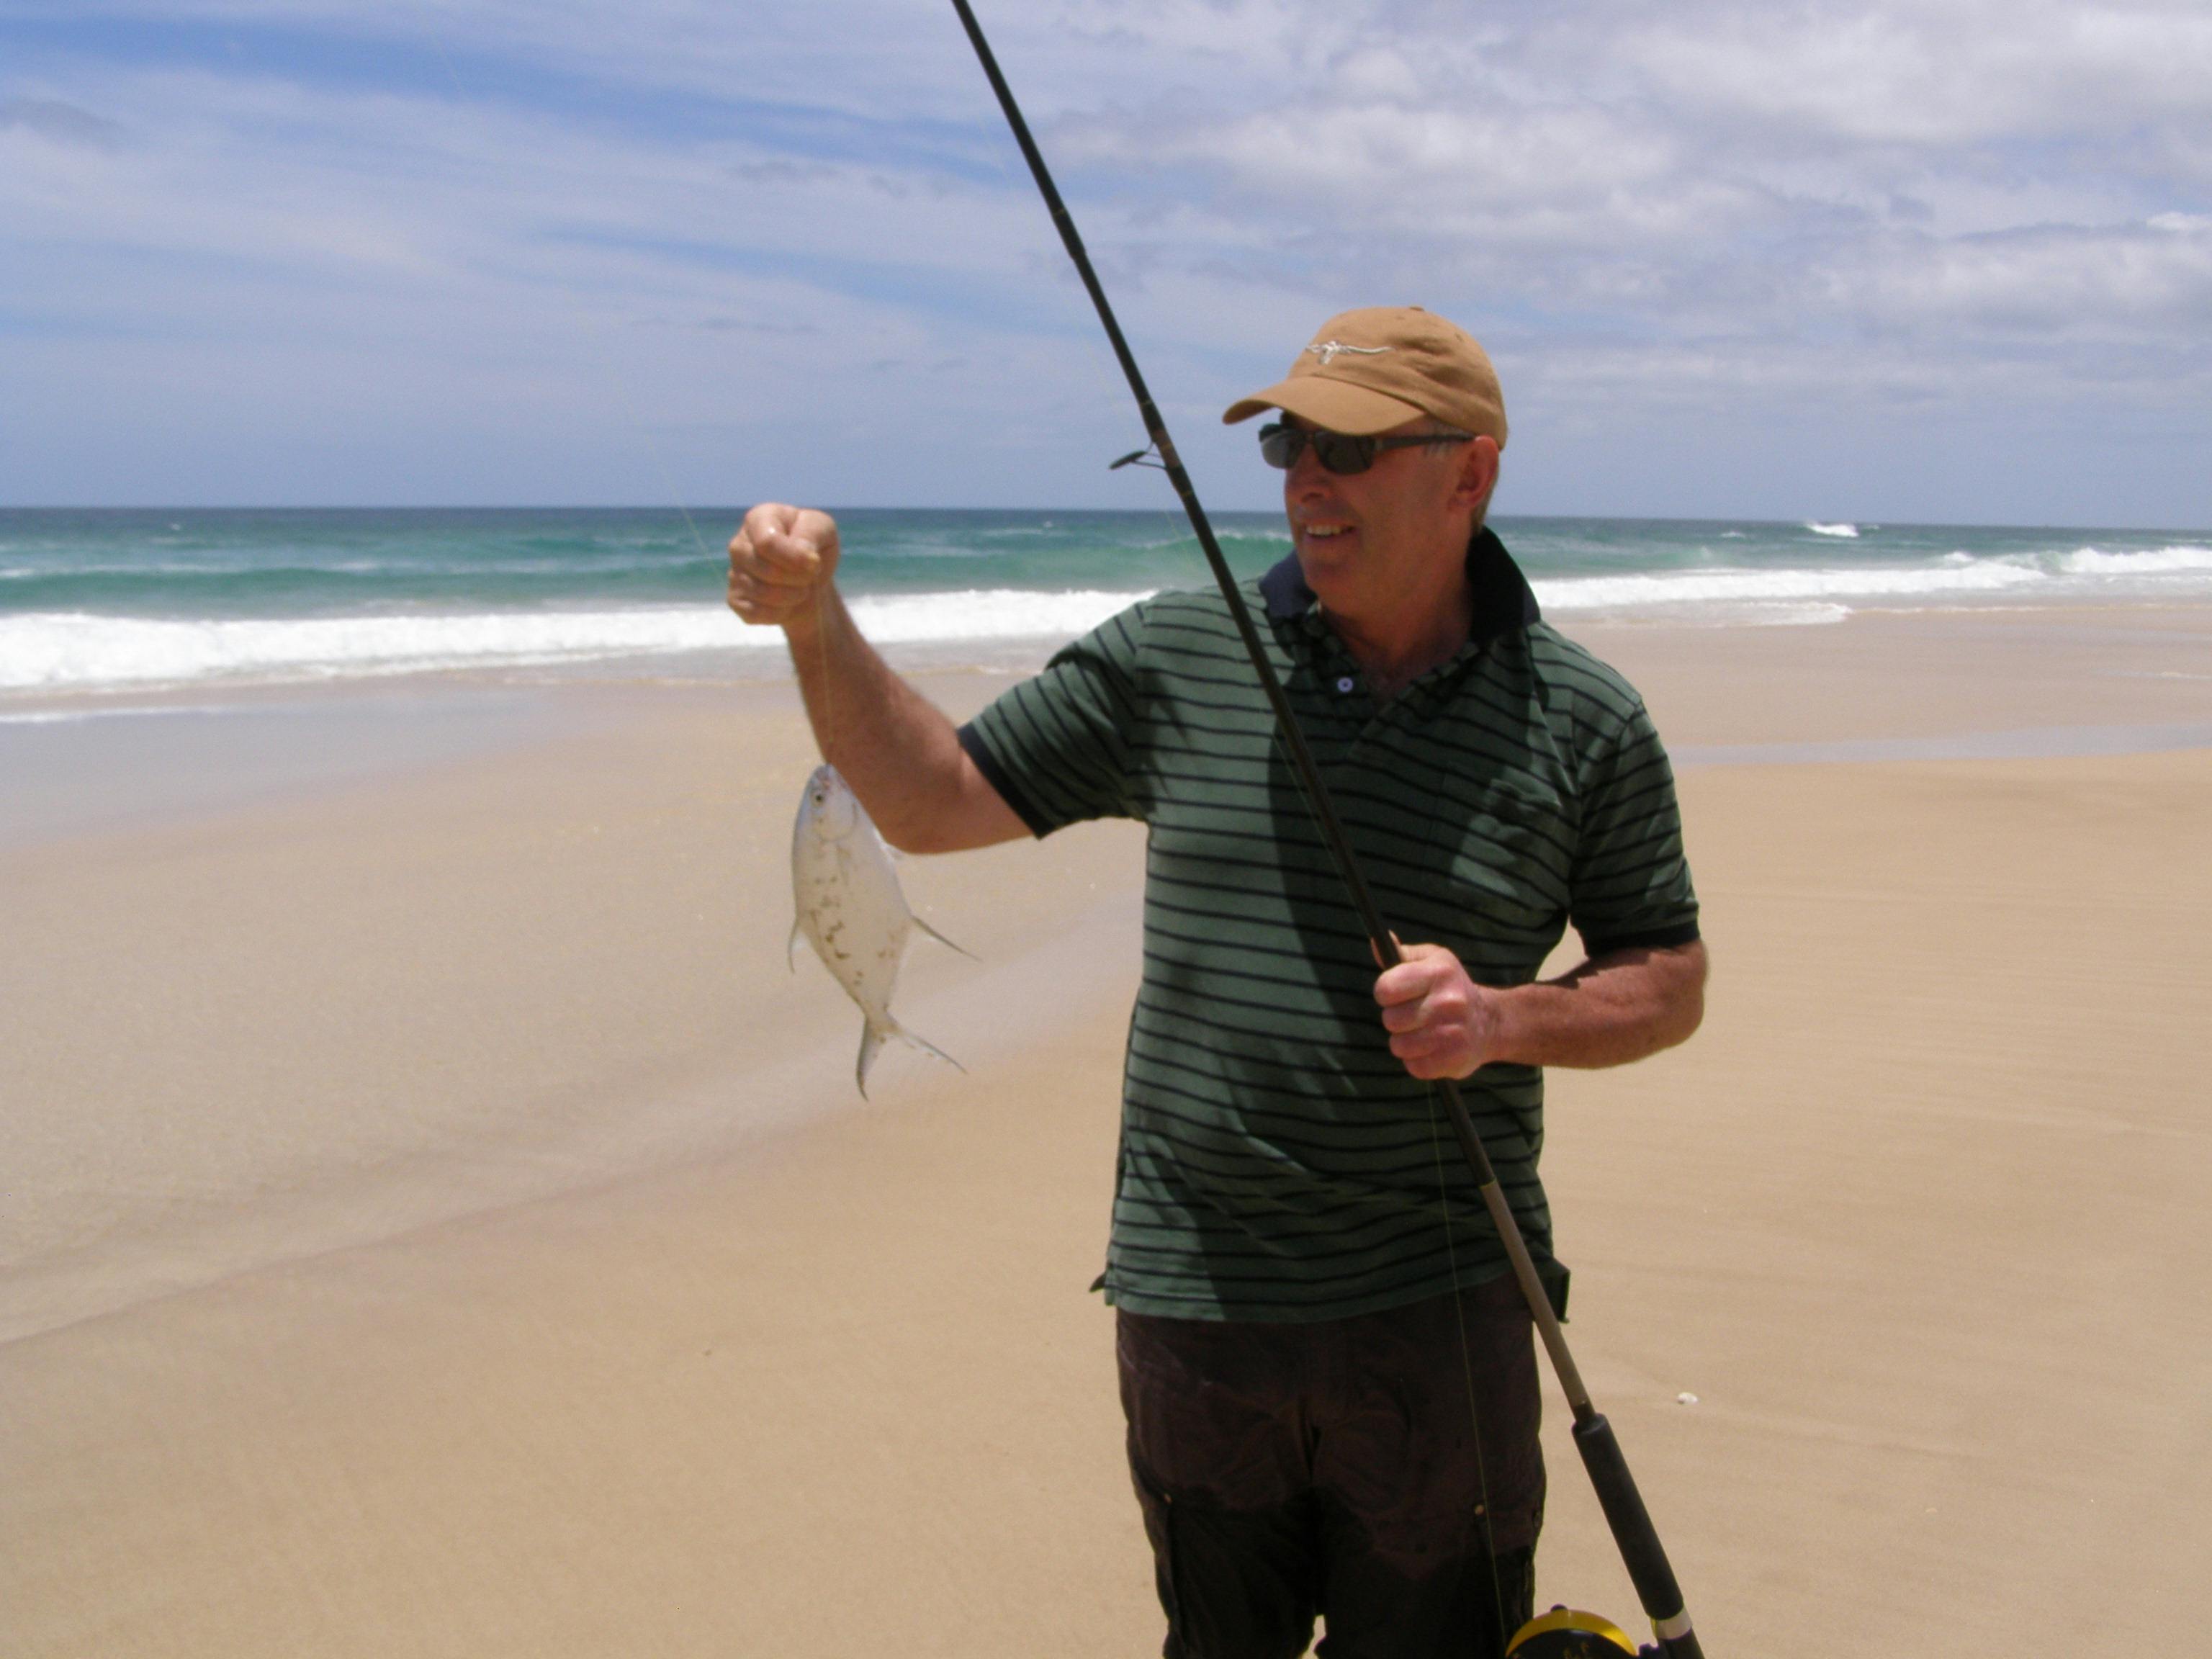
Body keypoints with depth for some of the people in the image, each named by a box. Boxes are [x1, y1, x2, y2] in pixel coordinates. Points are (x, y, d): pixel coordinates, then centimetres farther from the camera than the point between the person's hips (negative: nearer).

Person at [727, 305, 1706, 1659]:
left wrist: (1504, 1018, -15)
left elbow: (1672, 984, 4)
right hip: (1189, 1299, 2)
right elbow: (930, 800, 3)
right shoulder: (1174, 659, 0)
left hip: (1438, 1314, -2)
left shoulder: (1581, 721, -3)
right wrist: (817, 620, -11)